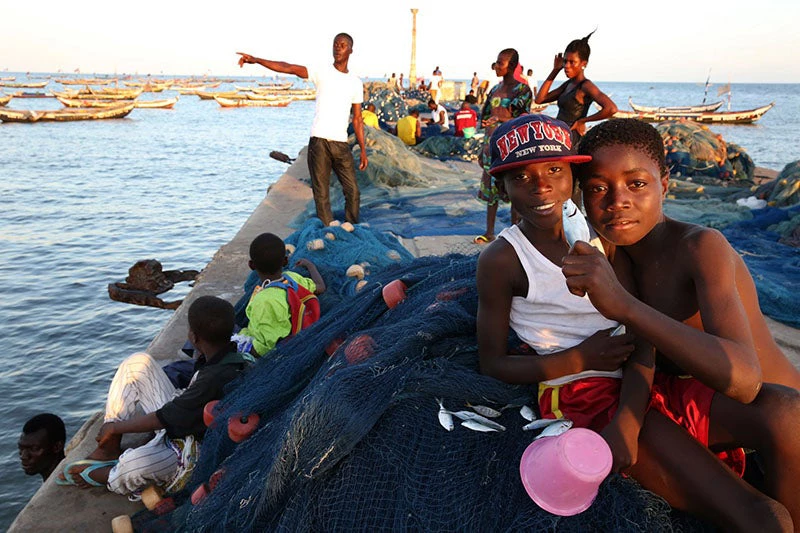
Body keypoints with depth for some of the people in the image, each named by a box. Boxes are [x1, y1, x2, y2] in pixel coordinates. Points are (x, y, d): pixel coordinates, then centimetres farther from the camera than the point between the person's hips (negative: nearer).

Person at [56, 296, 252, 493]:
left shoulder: (217, 378, -34)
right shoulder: (230, 356, -5)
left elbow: (162, 419, -20)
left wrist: (115, 427, -7)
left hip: (193, 450, -10)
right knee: (138, 363, 2)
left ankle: (109, 478, 1)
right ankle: (108, 450, 5)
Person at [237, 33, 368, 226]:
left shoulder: (356, 83, 12)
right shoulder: (322, 73, 3)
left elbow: (357, 119, 13)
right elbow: (289, 68, -7)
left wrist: (363, 149, 7)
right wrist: (256, 60, -18)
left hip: (341, 144, 3)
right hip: (319, 142, -2)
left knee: (353, 192, 1)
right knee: (321, 194, 0)